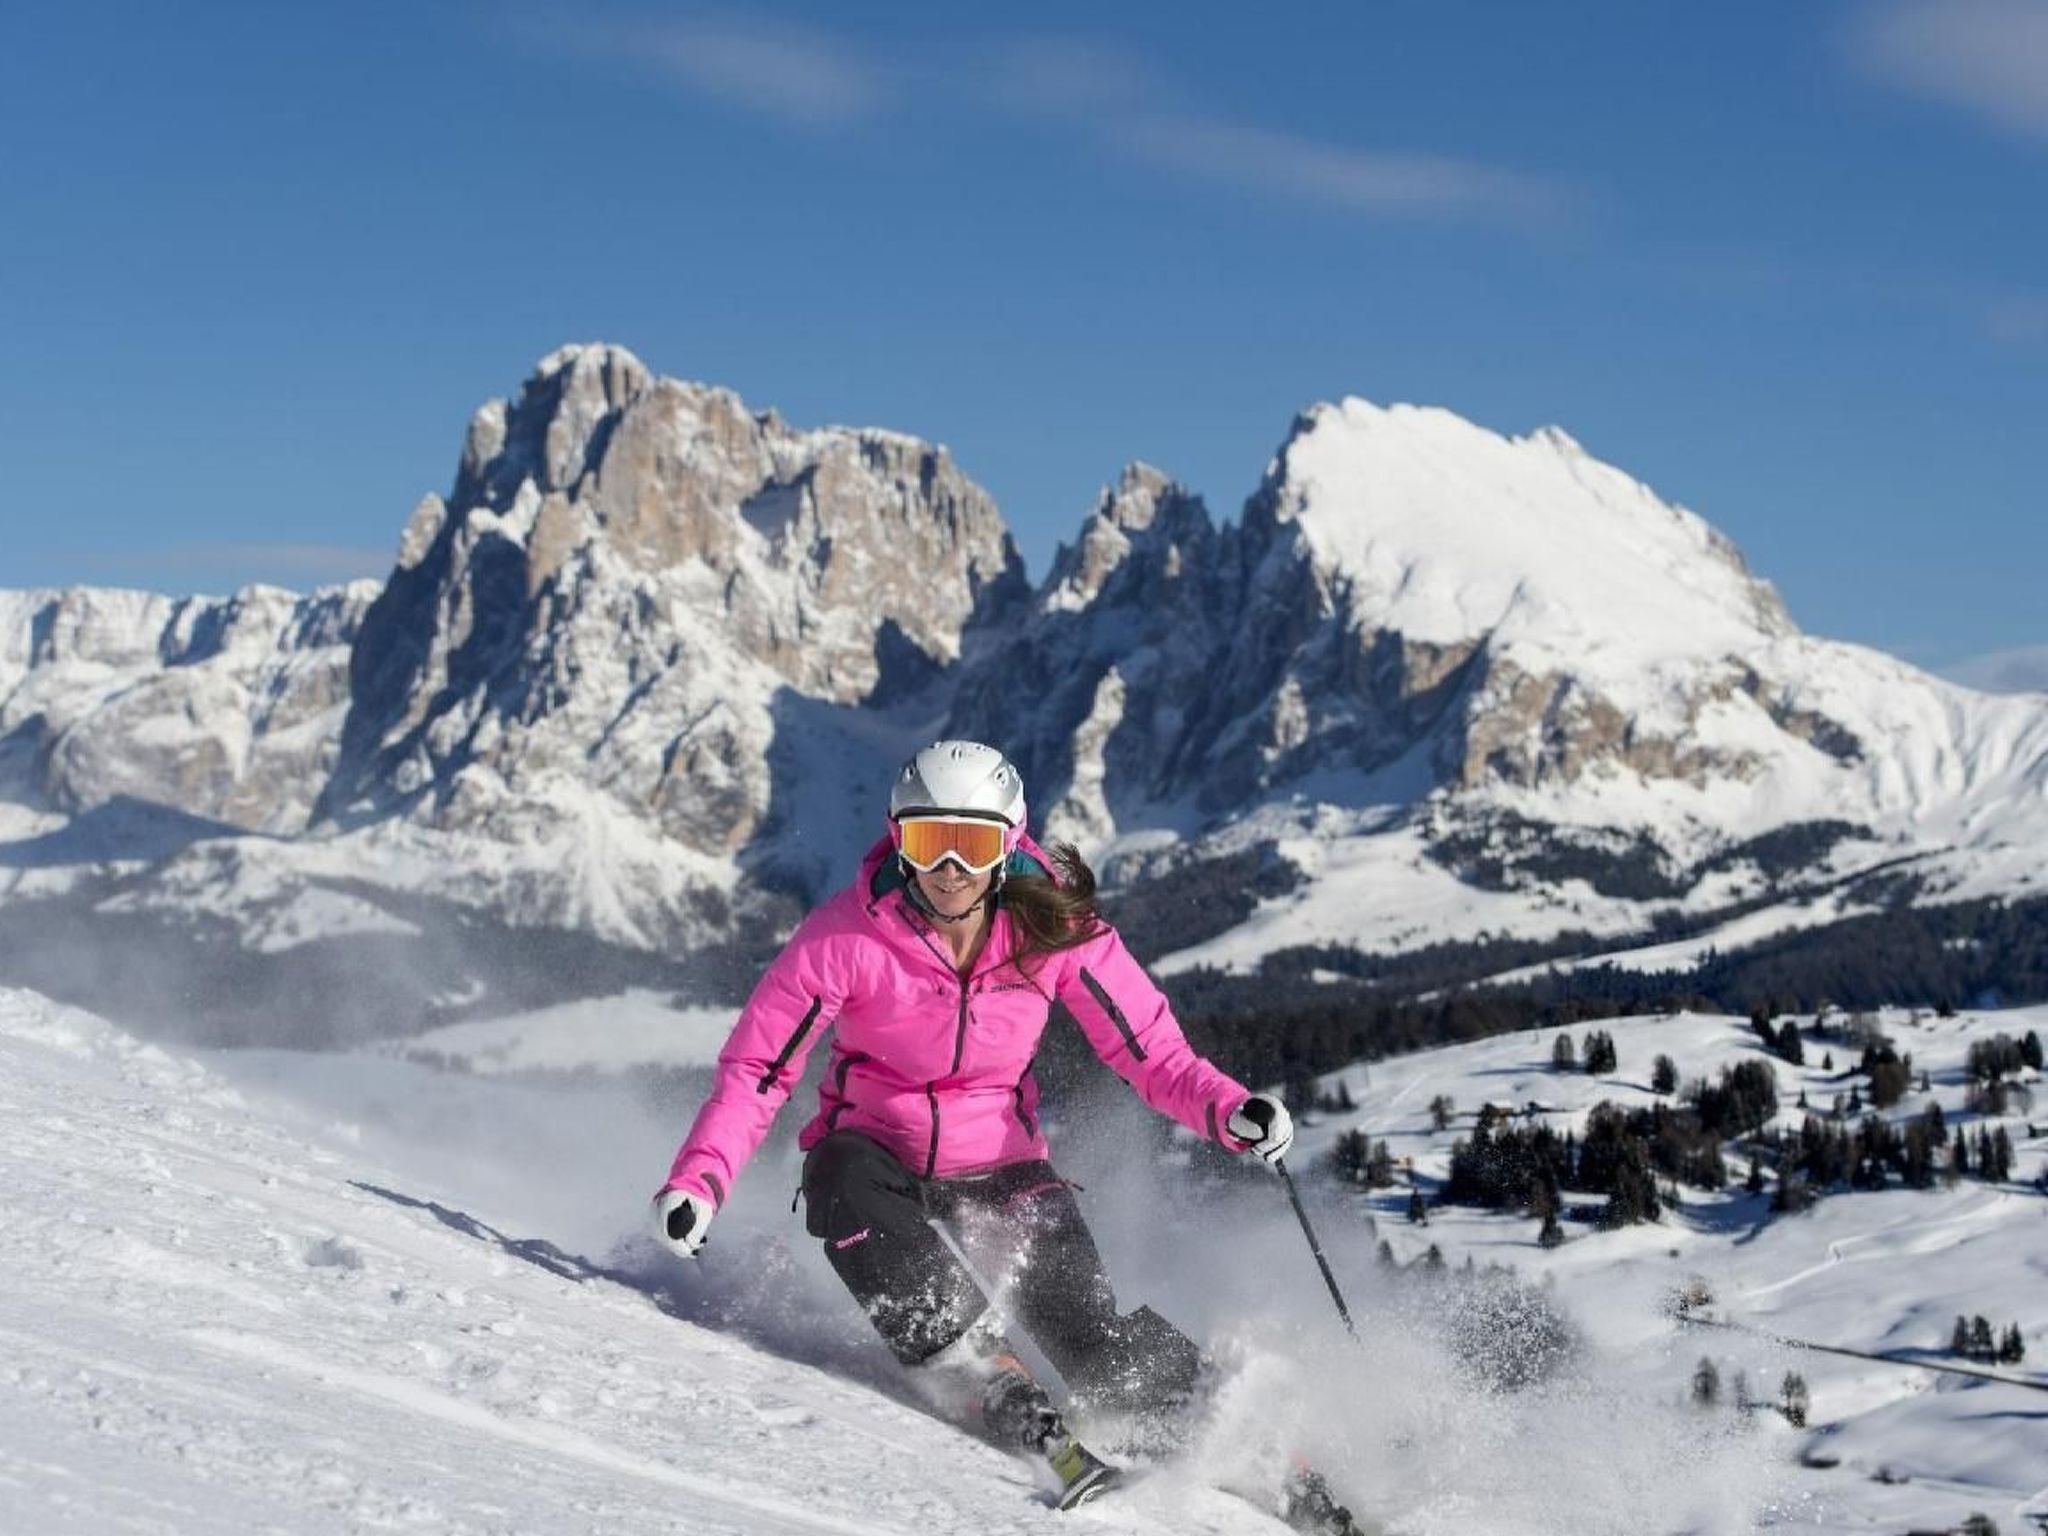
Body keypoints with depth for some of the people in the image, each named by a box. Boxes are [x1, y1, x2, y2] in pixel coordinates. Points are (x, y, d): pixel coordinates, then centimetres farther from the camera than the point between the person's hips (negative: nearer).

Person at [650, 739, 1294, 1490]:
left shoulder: (1054, 925, -15)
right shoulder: (848, 935, -19)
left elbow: (1148, 1048, -10)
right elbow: (756, 1069, -14)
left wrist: (1230, 1110, -28)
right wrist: (698, 1181, -28)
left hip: (1000, 1165, 0)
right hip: (877, 1152, 0)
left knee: (1105, 1362, -17)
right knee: (845, 1182, -37)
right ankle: (986, 1374, -31)